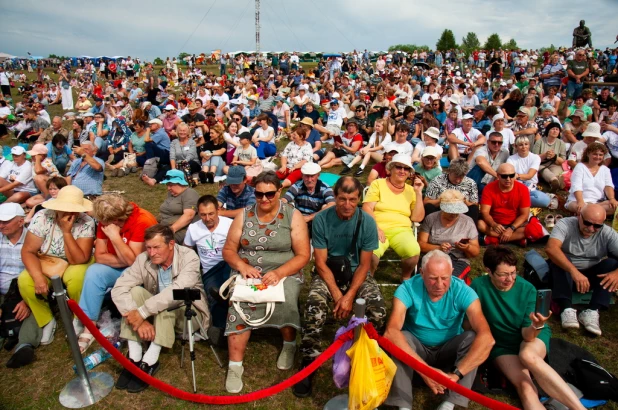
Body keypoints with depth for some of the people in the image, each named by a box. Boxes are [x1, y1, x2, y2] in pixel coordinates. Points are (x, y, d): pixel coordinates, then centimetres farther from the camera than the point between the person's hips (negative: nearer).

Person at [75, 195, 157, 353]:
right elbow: (99, 256, -7)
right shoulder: (105, 222, -8)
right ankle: (88, 327, -16)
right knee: (94, 272, -21)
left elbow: (134, 261, -27)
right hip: (120, 269, 5)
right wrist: (125, 261, -21)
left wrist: (115, 236, -32)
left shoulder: (143, 222, -28)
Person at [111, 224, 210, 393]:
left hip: (189, 314, -4)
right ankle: (135, 358, -24)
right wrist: (140, 321, -34)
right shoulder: (143, 259, -13)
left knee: (168, 301, -34)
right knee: (135, 291, -22)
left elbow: (178, 291, -38)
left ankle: (150, 361, -29)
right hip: (158, 316, 4)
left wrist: (142, 312, -40)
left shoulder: (189, 257, -23)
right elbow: (118, 289, -23)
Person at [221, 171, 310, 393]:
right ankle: (235, 366, -18)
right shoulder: (244, 215, 4)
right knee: (239, 305, -27)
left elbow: (303, 255, -7)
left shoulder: (293, 216, -4)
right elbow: (228, 250, 5)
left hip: (284, 273, -1)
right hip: (247, 273, 2)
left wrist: (278, 273, -22)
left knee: (285, 302, -31)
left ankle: (289, 344, 0)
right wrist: (242, 266, -16)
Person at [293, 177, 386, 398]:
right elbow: (321, 262, -11)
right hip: (328, 272, -1)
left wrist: (349, 296, -19)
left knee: (378, 309, -26)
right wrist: (336, 295, -19)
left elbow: (364, 265, -8)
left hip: (357, 273, 1)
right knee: (314, 305, -31)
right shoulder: (321, 219, -13)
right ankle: (308, 362, -14)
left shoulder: (367, 221, -11)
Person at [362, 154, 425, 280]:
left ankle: (405, 278, 1)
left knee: (413, 251, -31)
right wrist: (375, 228, -15)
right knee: (371, 252, -36)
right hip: (378, 229, -2)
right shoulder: (378, 184, 9)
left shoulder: (411, 190, 16)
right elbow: (367, 208, -1)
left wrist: (419, 193, 2)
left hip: (401, 230, 2)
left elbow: (417, 218, 8)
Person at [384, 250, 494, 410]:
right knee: (399, 339, -32)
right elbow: (391, 332, -39)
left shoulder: (462, 291, -23)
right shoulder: (408, 289, -25)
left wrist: (456, 374, -42)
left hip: (449, 350, 1)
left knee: (474, 338, -28)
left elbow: (486, 338, -35)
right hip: (417, 347, -1)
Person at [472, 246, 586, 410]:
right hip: (502, 345, 0)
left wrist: (537, 326, -37)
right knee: (525, 389, -27)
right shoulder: (478, 286, -19)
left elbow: (527, 335, -17)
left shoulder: (527, 289, -16)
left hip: (533, 336, 0)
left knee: (528, 356, -37)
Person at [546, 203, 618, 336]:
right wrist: (574, 271, -49)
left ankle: (591, 311, -31)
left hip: (592, 276, 3)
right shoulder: (565, 225, -20)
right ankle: (566, 309, -40)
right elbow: (551, 248, -39)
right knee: (558, 259, -31)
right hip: (566, 273, -3)